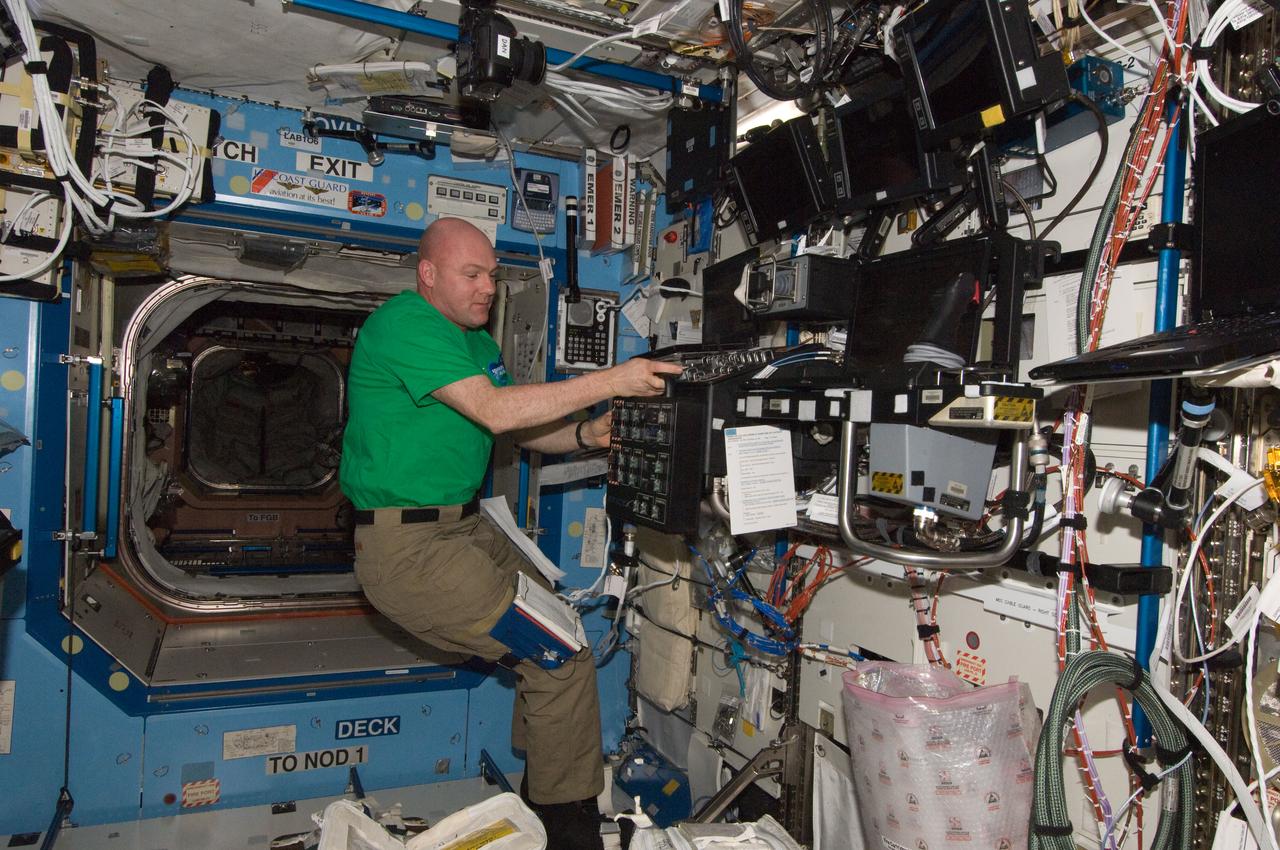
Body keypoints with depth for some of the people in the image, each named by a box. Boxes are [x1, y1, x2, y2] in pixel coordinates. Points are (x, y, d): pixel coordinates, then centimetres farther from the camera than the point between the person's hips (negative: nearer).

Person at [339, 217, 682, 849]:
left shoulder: (475, 339, 18)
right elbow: (495, 411, -25)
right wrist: (610, 381, -26)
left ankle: (540, 788, 27)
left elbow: (523, 430, 15)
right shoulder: (405, 323, -14)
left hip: (464, 528, 10)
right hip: (407, 546, -10)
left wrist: (583, 435, -5)